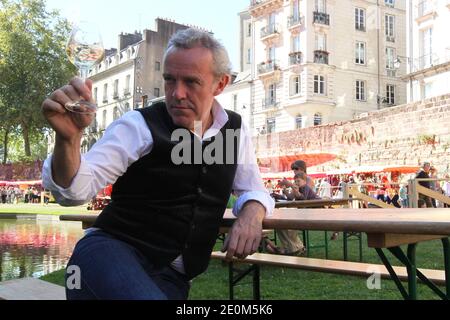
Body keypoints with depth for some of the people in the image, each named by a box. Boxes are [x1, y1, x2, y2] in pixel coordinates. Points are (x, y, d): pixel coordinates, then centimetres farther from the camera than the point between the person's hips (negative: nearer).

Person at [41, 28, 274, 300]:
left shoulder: (235, 130, 7)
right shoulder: (140, 125, -7)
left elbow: (253, 190, 16)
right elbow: (75, 188, -15)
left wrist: (252, 213, -8)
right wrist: (69, 138, -37)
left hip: (171, 278, 5)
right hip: (110, 252, -4)